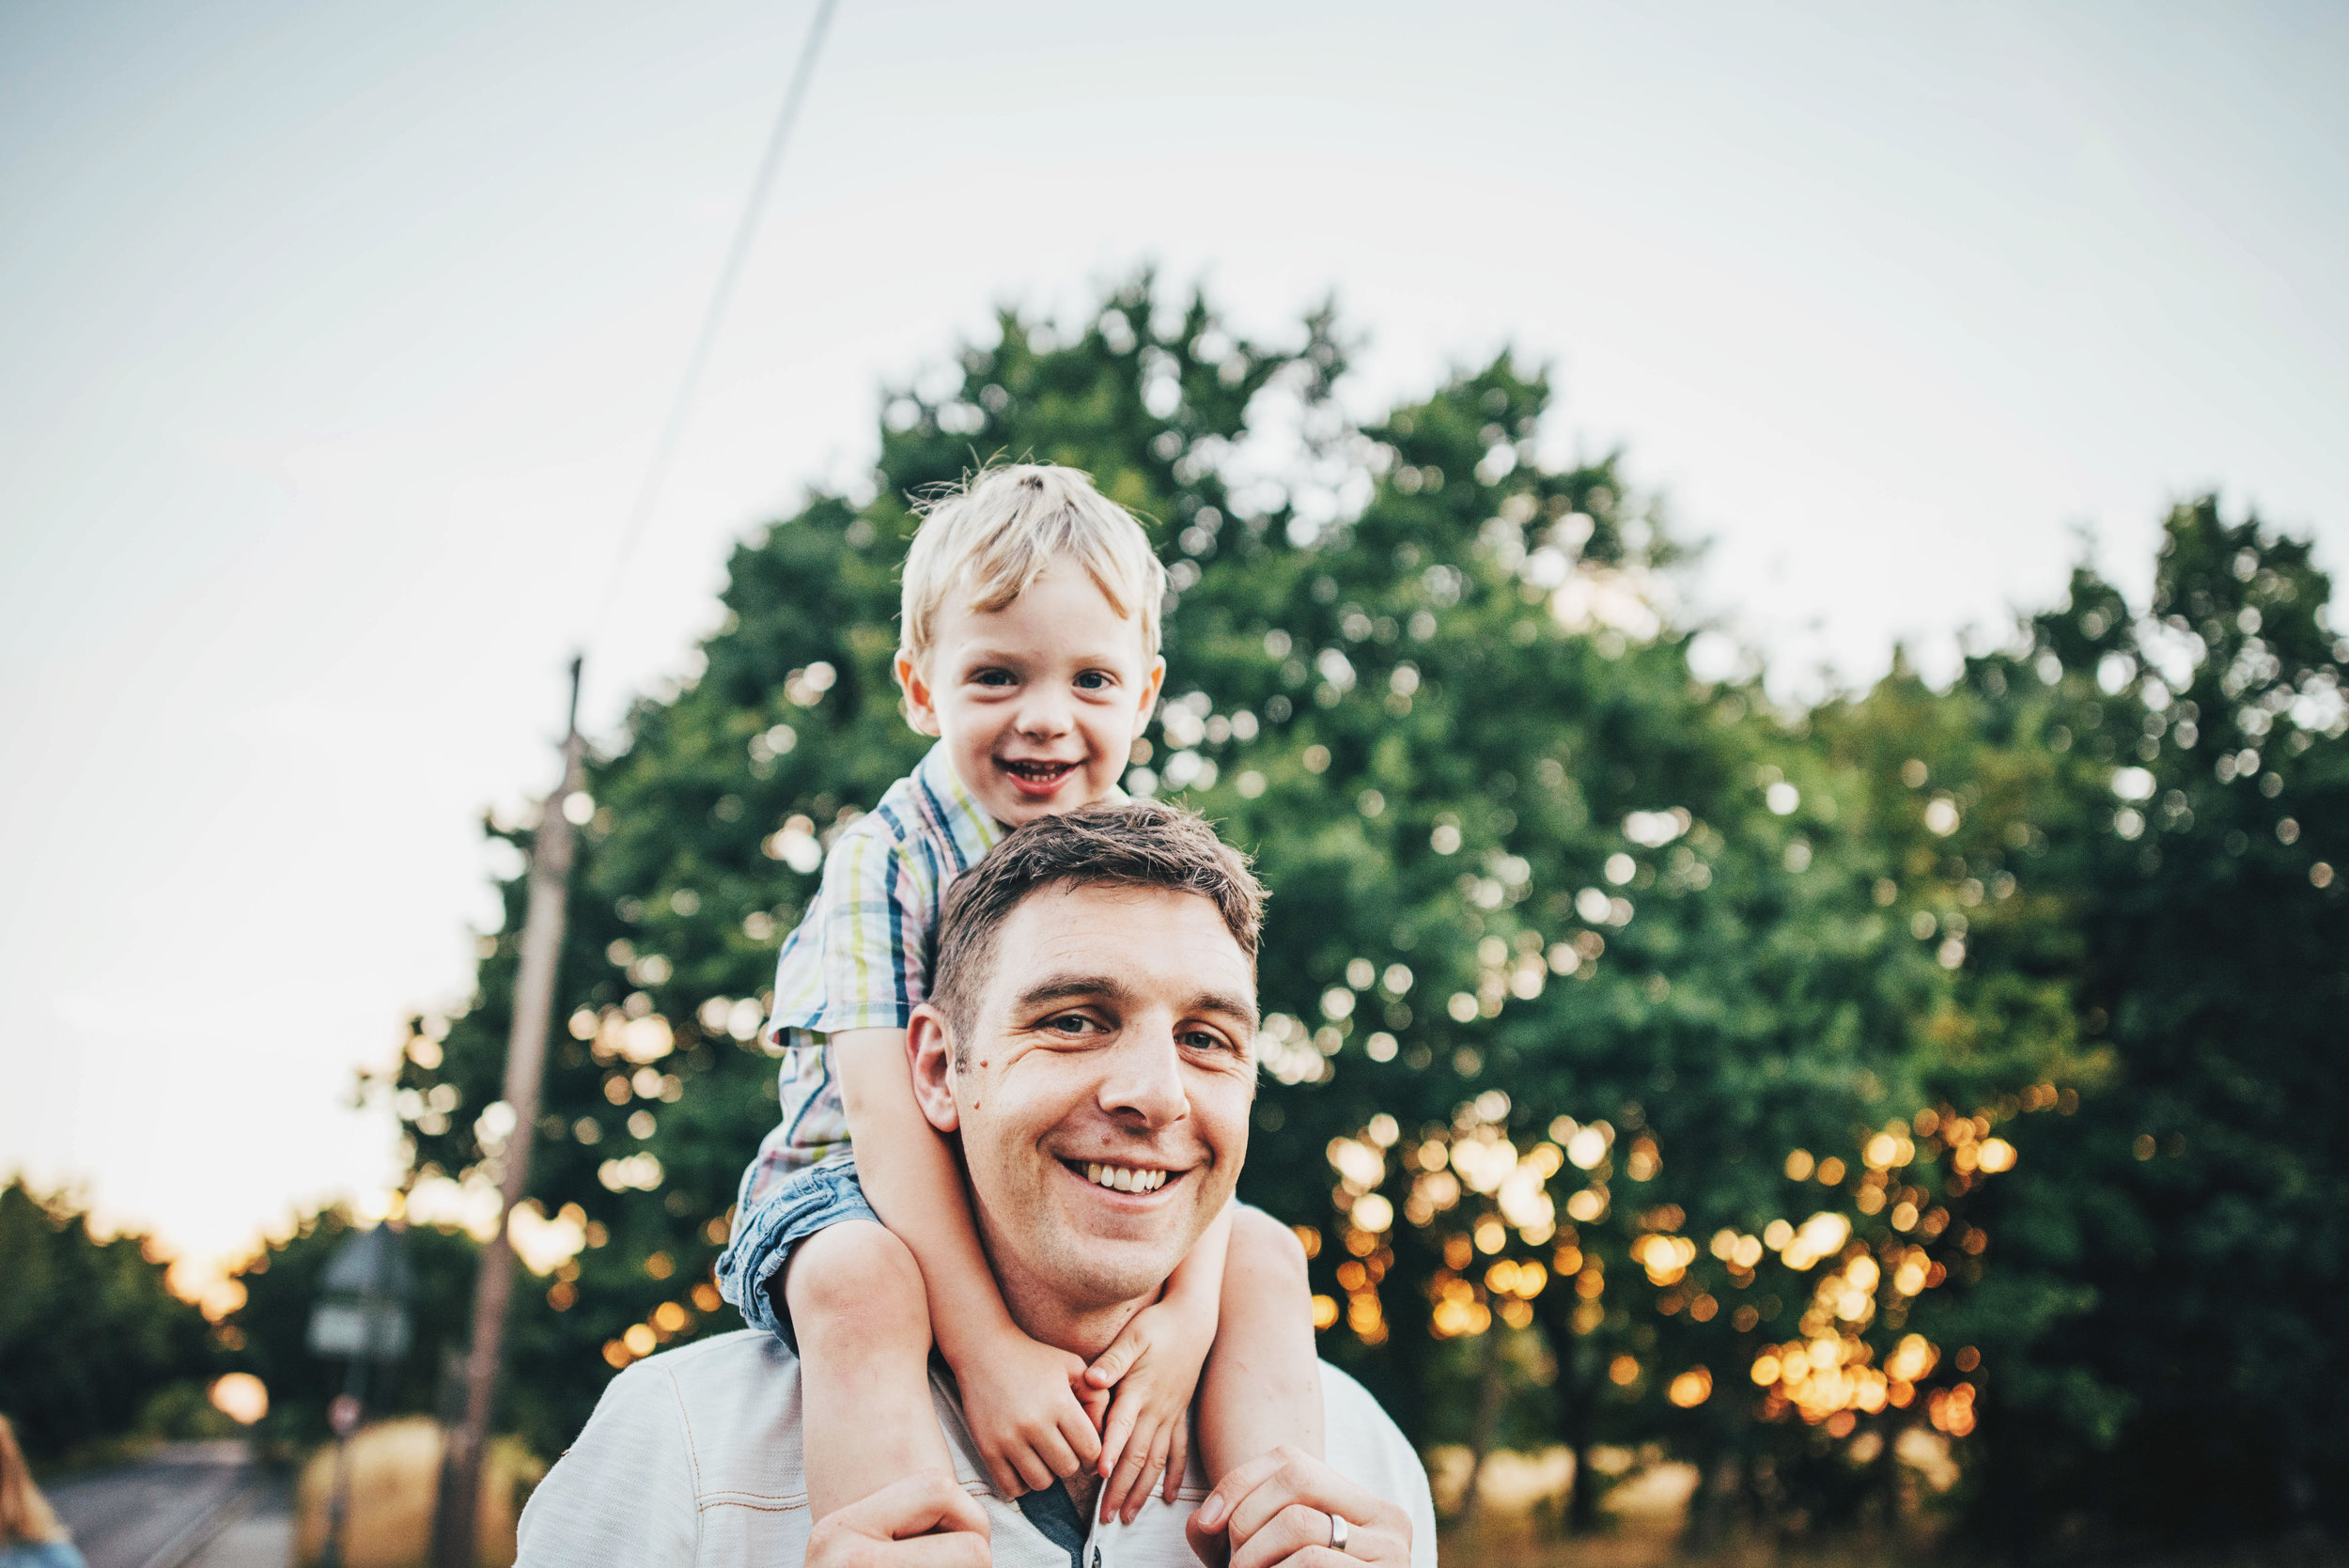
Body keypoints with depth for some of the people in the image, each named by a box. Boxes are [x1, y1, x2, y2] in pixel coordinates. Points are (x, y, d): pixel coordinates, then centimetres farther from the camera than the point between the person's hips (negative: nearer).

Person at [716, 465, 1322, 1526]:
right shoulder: (886, 861, -17)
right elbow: (889, 1116, -25)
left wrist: (1188, 1312, -28)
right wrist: (985, 1347, -34)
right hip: (866, 1196, -4)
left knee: (1265, 1255, -13)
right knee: (858, 1283, -36)